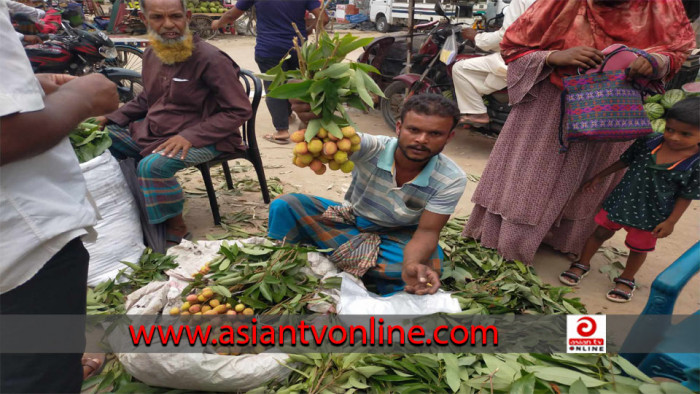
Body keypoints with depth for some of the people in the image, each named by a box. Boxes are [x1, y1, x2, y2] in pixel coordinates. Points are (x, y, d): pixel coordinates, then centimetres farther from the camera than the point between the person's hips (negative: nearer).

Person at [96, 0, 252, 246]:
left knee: (152, 166, -32)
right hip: (152, 130, 8)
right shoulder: (151, 55, 6)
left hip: (202, 139, -8)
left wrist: (190, 136, -26)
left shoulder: (210, 59, -18)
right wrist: (111, 119, 6)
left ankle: (176, 228, -8)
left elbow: (239, 110, -19)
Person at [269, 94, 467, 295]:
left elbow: (426, 231, -22)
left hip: (396, 238, 1)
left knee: (428, 262, -35)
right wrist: (312, 117, -69)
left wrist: (413, 265, -45)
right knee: (283, 205, -20)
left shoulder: (452, 180, -22)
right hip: (350, 218, 0)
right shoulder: (374, 147, -26)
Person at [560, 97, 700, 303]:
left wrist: (671, 221, -8)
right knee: (601, 232, 15)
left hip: (651, 215, -2)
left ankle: (626, 280, 41)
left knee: (639, 248, 16)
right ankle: (582, 265, 35)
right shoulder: (649, 141, -12)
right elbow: (624, 160, 3)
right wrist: (599, 177, 9)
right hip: (621, 201, 3)